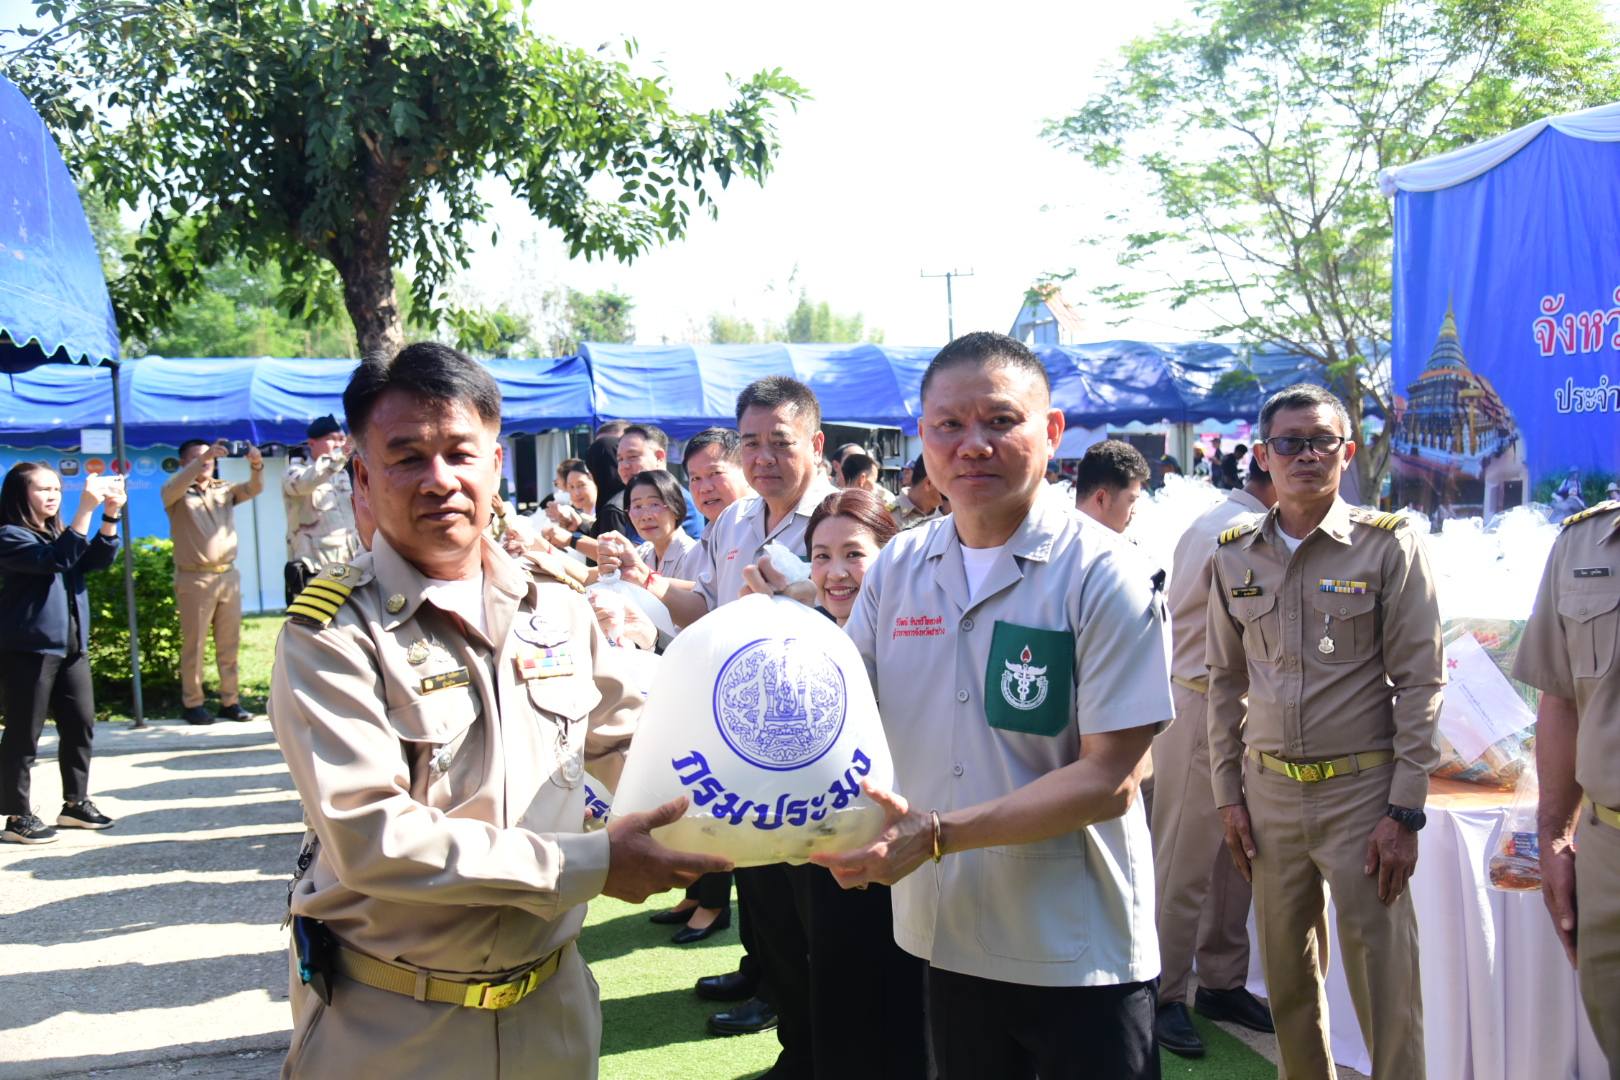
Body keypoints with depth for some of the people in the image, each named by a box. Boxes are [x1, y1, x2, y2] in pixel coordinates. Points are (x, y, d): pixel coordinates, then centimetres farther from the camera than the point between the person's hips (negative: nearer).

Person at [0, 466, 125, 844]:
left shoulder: (60, 533, 16)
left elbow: (98, 560, 4)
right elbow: (56, 560, -24)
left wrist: (111, 513, -10)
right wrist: (86, 508, -30)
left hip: (72, 647, 8)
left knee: (80, 724, 10)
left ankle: (75, 802, 21)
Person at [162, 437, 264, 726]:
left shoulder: (224, 490, 14)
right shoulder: (178, 494, 2)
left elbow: (254, 488, 1)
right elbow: (172, 488, -21)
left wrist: (256, 464, -21)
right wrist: (203, 458, -32)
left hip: (228, 575, 4)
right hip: (194, 578, -4)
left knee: (230, 643, 6)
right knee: (194, 645, 0)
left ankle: (230, 701, 12)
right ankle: (193, 703, 7)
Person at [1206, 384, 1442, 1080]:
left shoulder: (1389, 545, -5)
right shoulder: (1235, 556, 5)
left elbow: (1419, 683, -5)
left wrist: (1405, 810, -9)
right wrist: (1227, 793, 7)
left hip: (1363, 790, -3)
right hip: (1269, 790, 4)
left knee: (1384, 978, 1)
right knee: (1287, 971, 13)